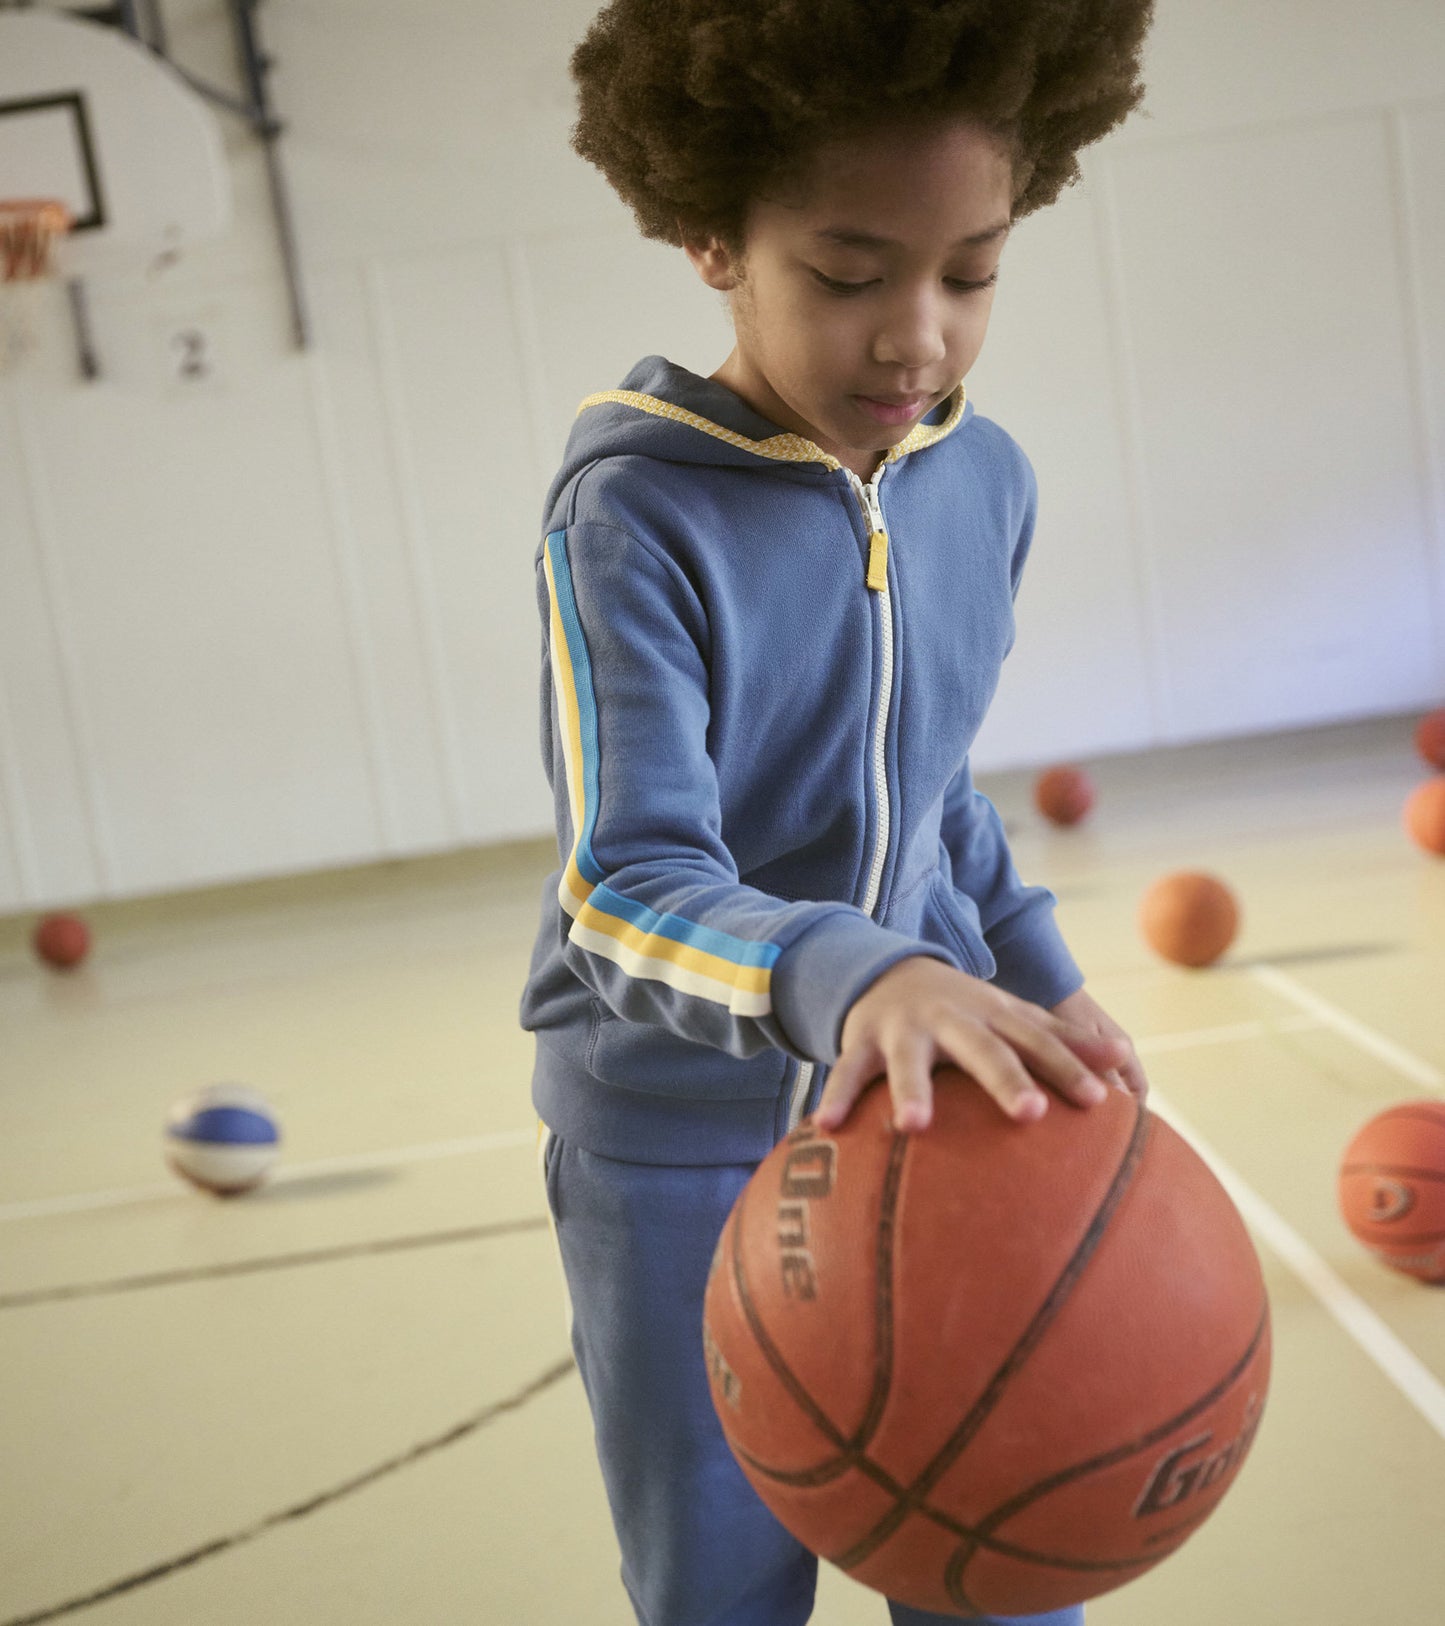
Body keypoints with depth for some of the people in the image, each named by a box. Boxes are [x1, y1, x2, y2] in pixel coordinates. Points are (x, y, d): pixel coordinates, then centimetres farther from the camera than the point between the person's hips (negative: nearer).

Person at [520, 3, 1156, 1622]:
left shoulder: (985, 483, -2)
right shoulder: (631, 519, -20)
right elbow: (628, 883, -28)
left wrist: (1039, 974, 7)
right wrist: (842, 976, -46)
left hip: (932, 1089, 4)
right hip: (679, 1140, -4)